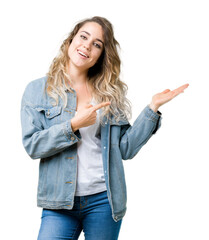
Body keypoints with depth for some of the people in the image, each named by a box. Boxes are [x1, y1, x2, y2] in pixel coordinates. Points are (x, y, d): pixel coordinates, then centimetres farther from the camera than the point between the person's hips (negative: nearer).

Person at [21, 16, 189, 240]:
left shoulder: (110, 92, 8)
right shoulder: (38, 89, 3)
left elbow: (126, 148, 3)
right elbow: (31, 145, -6)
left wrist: (153, 106, -3)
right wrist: (73, 125, -16)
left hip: (104, 200, 2)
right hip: (60, 203, -1)